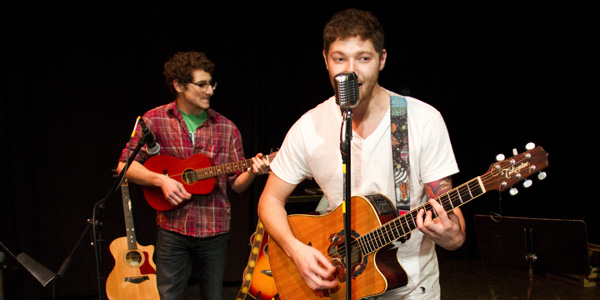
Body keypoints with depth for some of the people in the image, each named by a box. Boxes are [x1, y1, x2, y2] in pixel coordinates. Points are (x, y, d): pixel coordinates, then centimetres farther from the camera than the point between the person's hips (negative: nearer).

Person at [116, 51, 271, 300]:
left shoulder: (226, 128, 3)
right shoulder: (154, 121, -1)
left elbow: (237, 184, 6)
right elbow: (125, 166, -1)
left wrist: (252, 172, -15)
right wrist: (161, 179, -16)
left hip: (215, 230, 2)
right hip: (173, 228, -1)